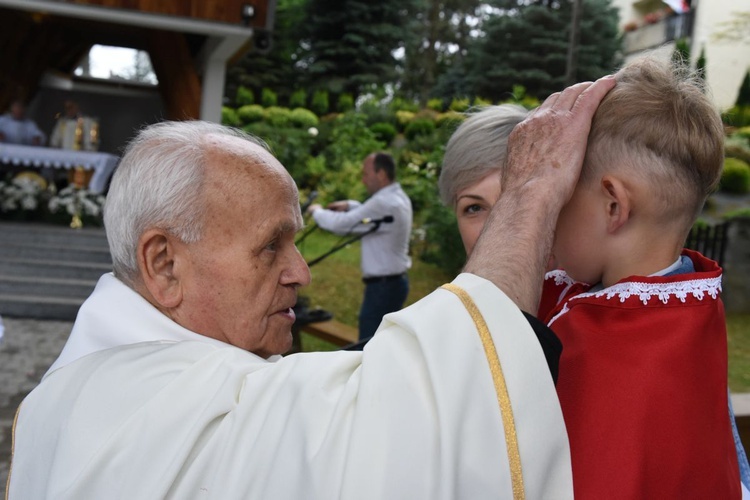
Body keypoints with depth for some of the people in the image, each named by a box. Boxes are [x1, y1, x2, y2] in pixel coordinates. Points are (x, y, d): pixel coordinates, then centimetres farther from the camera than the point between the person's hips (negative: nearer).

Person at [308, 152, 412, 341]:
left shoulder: (384, 203, -23)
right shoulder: (397, 197, 9)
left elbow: (340, 224, -21)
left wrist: (317, 211, -3)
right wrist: (349, 205, 12)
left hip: (383, 286, -10)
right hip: (395, 281, 10)